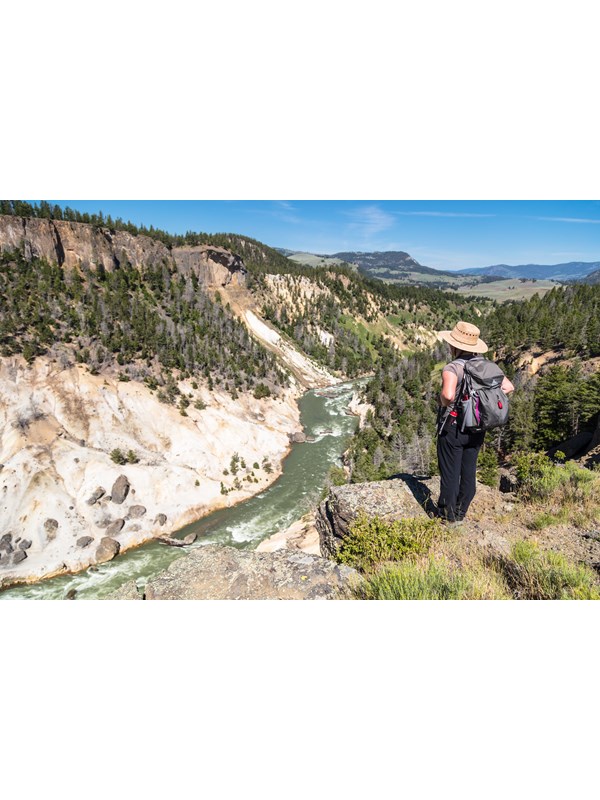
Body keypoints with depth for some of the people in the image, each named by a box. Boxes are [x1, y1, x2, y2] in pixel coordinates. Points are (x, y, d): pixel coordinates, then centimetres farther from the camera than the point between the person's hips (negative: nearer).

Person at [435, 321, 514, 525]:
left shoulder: (452, 368, -20)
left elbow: (448, 395, -37)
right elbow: (508, 387, 7)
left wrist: (444, 404, -16)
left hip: (453, 426, -6)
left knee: (450, 471, 8)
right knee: (469, 470, 18)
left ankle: (448, 514, 23)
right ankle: (461, 511, 34)